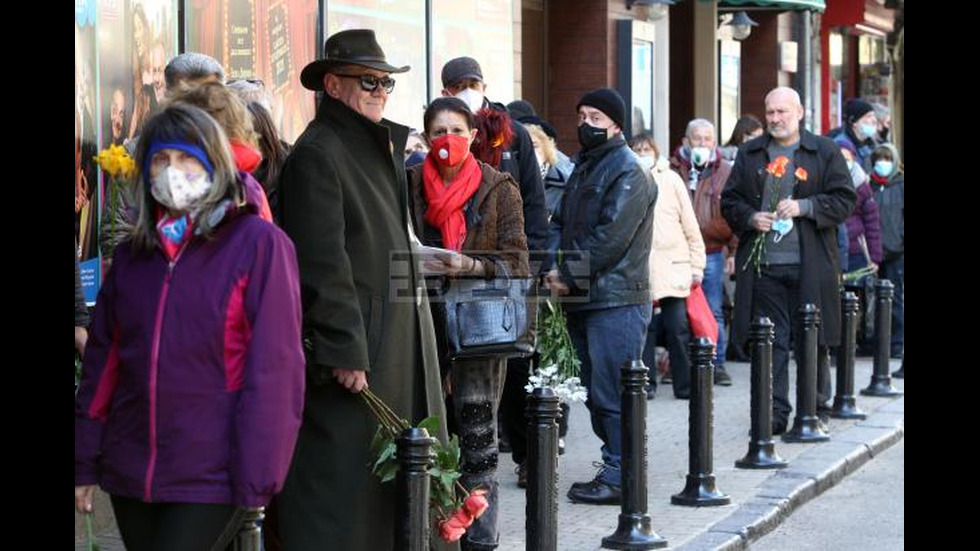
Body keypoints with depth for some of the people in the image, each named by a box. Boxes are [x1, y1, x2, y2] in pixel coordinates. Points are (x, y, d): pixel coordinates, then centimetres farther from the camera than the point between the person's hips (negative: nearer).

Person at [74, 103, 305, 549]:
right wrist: (85, 460, 11)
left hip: (210, 478, -5)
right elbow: (103, 360, 15)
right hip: (130, 473, 6)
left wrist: (257, 474, -13)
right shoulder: (133, 253, 13)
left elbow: (272, 368, -9)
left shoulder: (259, 244, -5)